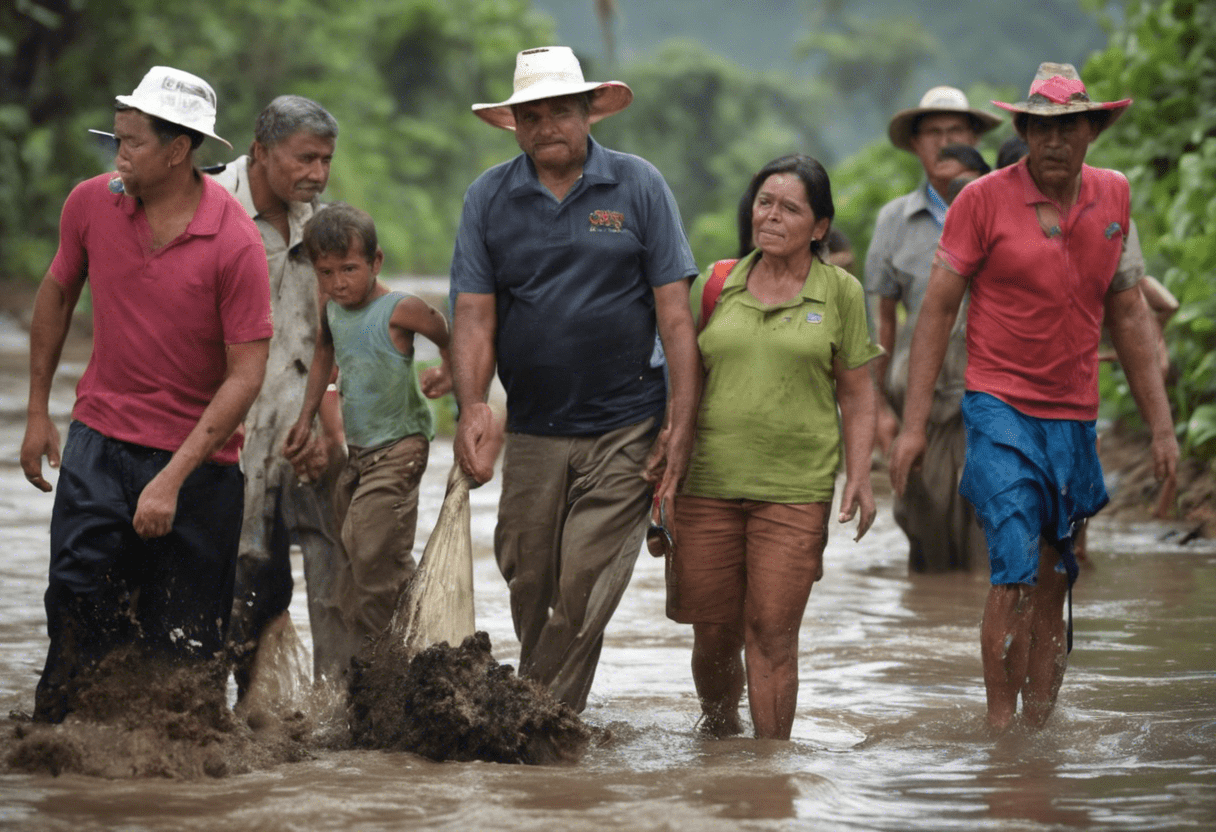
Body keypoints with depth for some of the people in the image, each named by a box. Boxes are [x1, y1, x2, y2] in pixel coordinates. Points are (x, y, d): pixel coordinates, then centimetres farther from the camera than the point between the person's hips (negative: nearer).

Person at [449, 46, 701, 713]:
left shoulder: (638, 187, 0)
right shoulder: (487, 199, 6)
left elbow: (674, 313, -2)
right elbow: (473, 314, 1)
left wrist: (681, 425, -8)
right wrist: (471, 406, -17)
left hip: (624, 430, -2)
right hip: (532, 429, 3)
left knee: (584, 591, -8)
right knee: (526, 585, 8)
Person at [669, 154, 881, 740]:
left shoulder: (840, 292, 4)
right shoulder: (717, 284, 9)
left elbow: (856, 394, 8)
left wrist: (859, 477, -2)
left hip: (796, 490, -2)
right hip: (710, 481, 2)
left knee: (772, 634, -8)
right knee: (713, 632, 6)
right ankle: (717, 730, 32)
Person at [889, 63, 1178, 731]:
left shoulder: (1112, 198, 7)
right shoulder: (984, 199, -5)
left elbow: (1128, 315, 15)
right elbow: (937, 309, -2)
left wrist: (1161, 424, 14)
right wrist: (912, 423, -6)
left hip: (1075, 417, 4)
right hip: (1000, 407, -4)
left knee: (1053, 588, 7)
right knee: (1016, 574, -15)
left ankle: (1038, 729, 16)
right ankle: (1000, 728, -8)